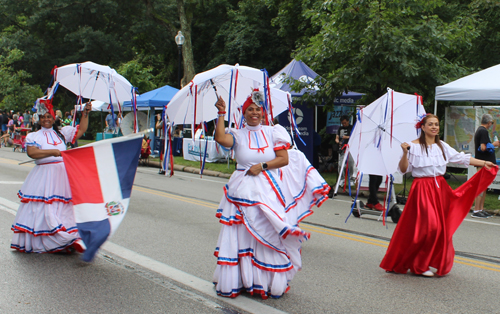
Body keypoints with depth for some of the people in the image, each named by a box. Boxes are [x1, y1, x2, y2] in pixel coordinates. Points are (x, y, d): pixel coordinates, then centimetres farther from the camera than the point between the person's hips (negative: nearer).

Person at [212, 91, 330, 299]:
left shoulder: (273, 132, 9)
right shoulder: (237, 135, 7)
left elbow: (284, 159, 2)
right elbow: (220, 138, -15)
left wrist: (262, 166, -9)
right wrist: (221, 114, -11)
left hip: (268, 190, 0)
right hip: (243, 190, 0)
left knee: (267, 235, -1)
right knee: (240, 235, -1)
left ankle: (266, 282, 7)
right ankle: (237, 280, 7)